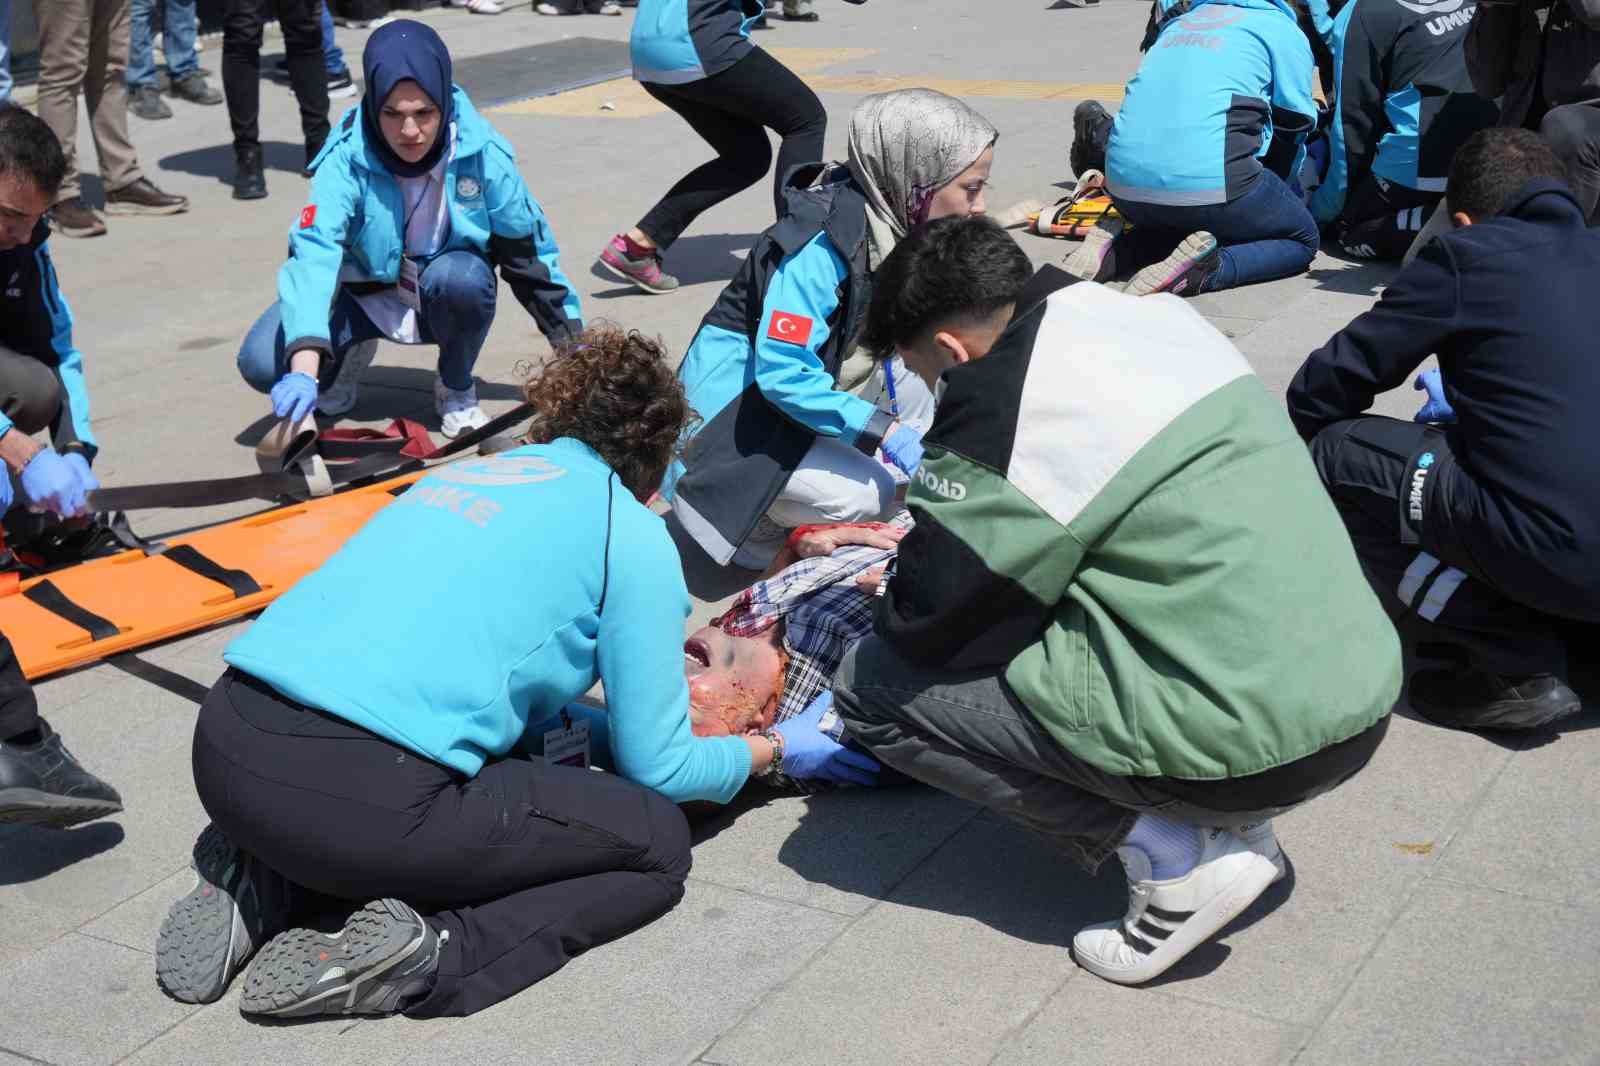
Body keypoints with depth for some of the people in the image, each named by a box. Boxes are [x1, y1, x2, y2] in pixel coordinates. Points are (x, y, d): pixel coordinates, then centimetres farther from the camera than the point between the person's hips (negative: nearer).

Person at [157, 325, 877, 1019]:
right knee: (656, 841, 13)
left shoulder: (462, 471, 24)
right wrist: (774, 750, 28)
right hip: (362, 798, -7)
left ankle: (263, 879, 13)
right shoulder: (633, 537, 6)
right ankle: (423, 954, -7)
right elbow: (659, 769, 10)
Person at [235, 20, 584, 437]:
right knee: (260, 363, -24)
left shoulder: (482, 153, -22)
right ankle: (349, 358, 11)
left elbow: (528, 251, -8)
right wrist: (304, 369, -55)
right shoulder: (346, 159, -27)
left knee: (463, 277, -35)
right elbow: (313, 253, -40)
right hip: (366, 296, 0)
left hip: (447, 296, 1)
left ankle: (456, 388, -4)